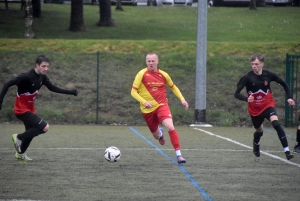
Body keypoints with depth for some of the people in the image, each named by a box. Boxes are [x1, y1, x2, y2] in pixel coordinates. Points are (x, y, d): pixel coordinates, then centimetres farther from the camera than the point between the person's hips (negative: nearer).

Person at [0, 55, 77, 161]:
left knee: (31, 133, 23)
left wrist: (70, 92, 11)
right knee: (45, 127, -17)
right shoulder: (26, 76, -25)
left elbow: (52, 88, 14)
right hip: (21, 109, -9)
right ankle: (18, 137, -3)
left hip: (30, 109, 9)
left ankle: (20, 153, 45)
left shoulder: (42, 77, -1)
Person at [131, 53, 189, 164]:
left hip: (162, 105, 0)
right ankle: (160, 133, 54)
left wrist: (182, 99, 5)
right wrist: (144, 102, -25)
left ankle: (179, 155, -19)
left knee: (170, 128, -25)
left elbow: (173, 87, 18)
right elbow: (133, 91, -10)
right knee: (156, 136, 14)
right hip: (148, 109, 0)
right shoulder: (142, 74, -8)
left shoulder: (163, 75, 1)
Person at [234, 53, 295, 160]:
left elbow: (284, 84, 7)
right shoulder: (247, 78, -15)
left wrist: (289, 97, -5)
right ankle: (256, 146, 55)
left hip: (268, 105, -1)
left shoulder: (269, 75, -10)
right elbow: (236, 94, -17)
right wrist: (247, 99, -36)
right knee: (259, 131, 18)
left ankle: (287, 151, -26)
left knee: (276, 123, -27)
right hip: (255, 109, 1)